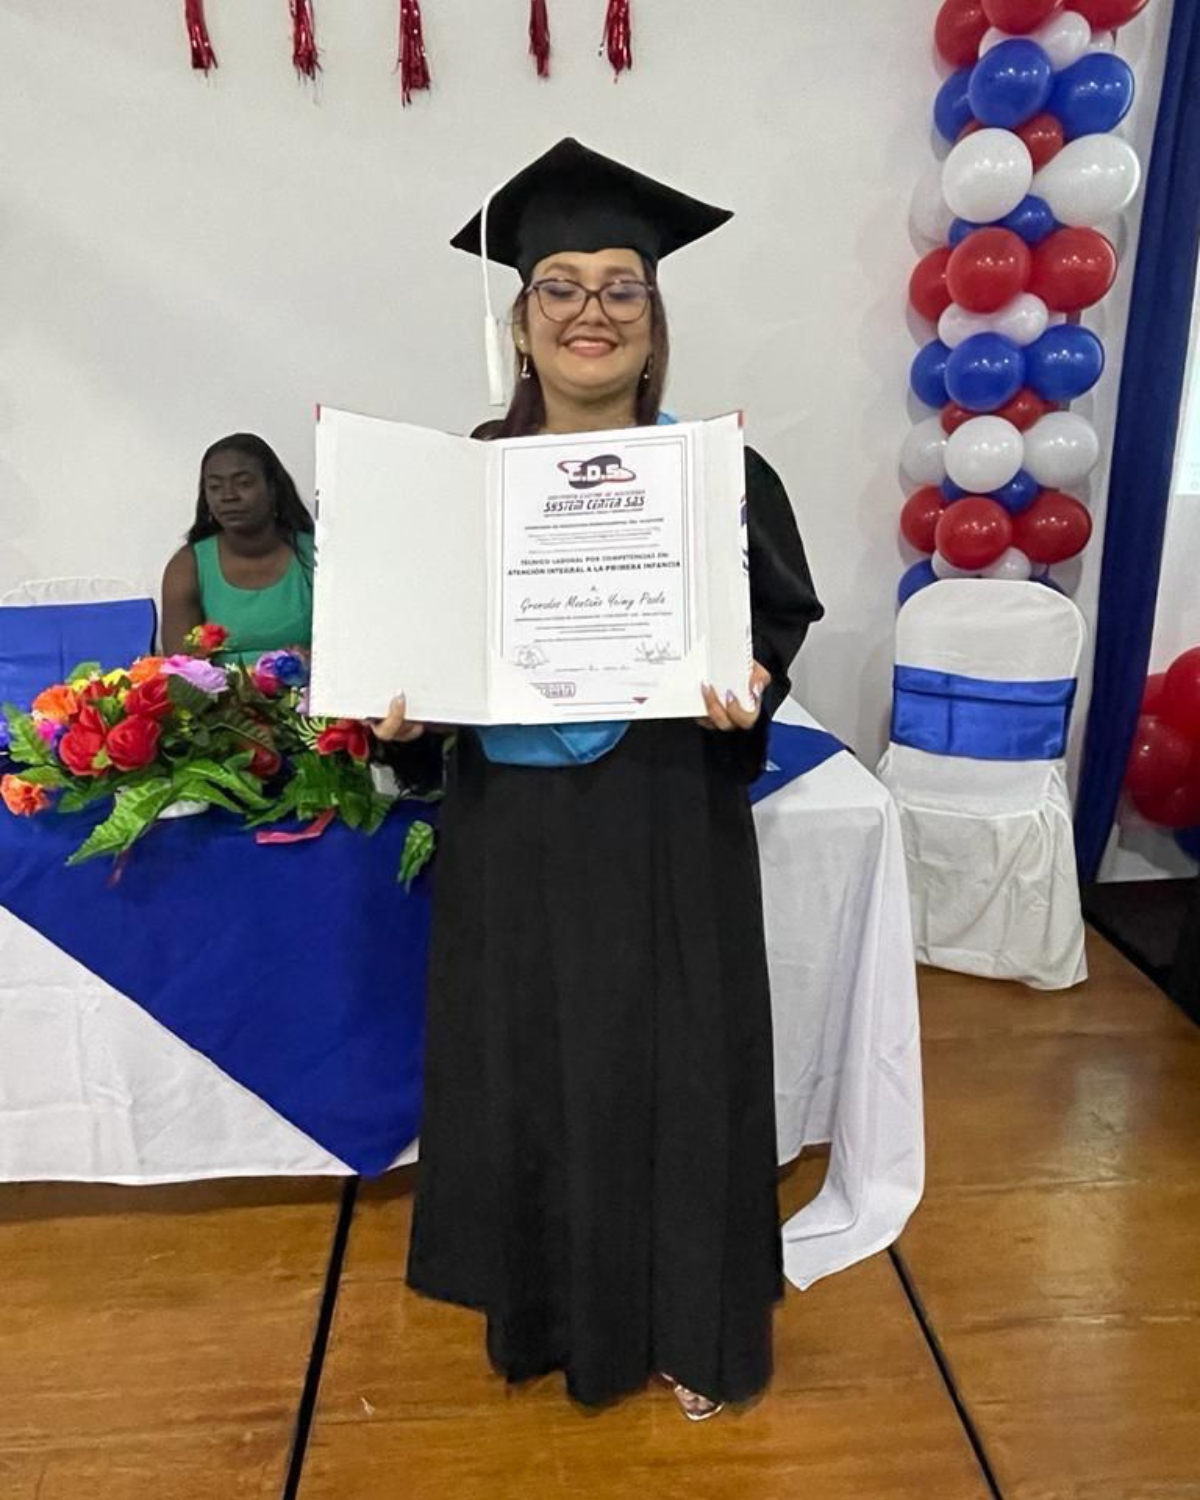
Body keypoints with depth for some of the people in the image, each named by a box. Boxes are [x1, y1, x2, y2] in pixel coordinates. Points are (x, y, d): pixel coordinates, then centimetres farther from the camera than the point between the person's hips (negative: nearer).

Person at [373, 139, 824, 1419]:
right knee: (523, 1069, 14)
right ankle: (545, 1310, 42)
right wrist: (399, 700, -13)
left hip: (665, 831, -2)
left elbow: (781, 621, -1)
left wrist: (747, 682, -22)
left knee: (672, 1067, 11)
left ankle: (691, 1326, 38)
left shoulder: (717, 470, -3)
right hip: (511, 831, 2)